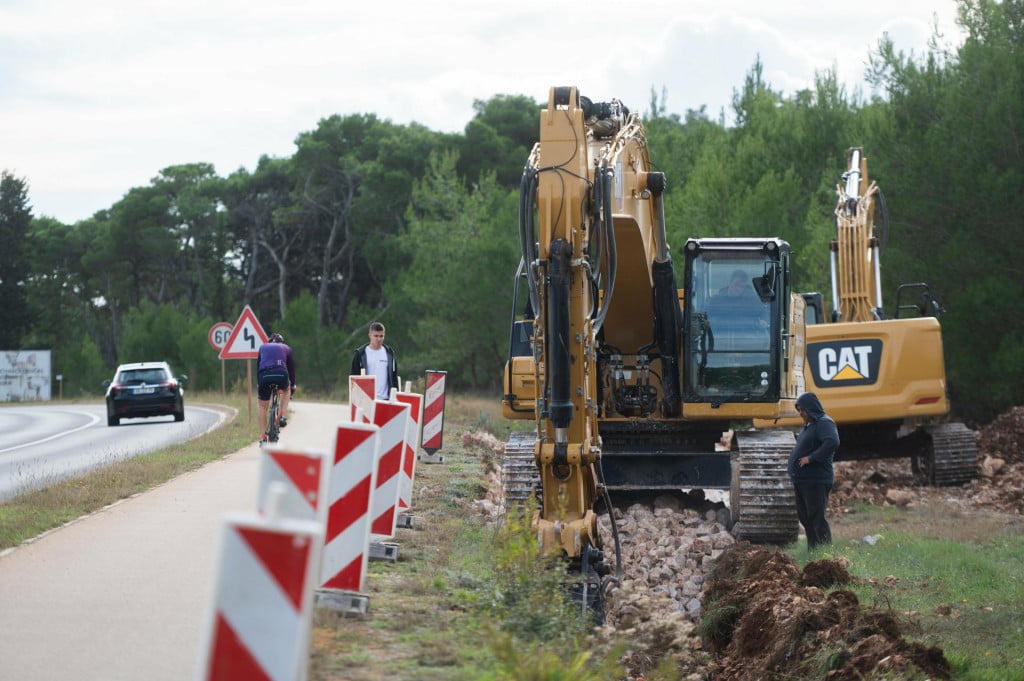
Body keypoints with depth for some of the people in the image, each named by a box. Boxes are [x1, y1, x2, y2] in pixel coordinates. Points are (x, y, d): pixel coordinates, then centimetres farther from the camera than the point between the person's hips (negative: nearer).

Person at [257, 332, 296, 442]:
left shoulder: (263, 347, 30)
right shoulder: (286, 348, 26)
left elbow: (258, 366, 30)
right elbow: (291, 368, 29)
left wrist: (258, 383, 38)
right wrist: (293, 385, 40)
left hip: (264, 376, 1)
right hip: (281, 375, -1)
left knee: (263, 406, 18)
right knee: (286, 390, 35)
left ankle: (263, 436, 13)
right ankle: (282, 415, 17)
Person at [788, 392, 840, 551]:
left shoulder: (824, 423, -12)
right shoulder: (808, 426, 18)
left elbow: (832, 443, -29)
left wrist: (811, 458, -27)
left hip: (815, 482, -10)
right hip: (802, 481, 10)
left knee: (817, 519, -11)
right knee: (805, 518, 13)